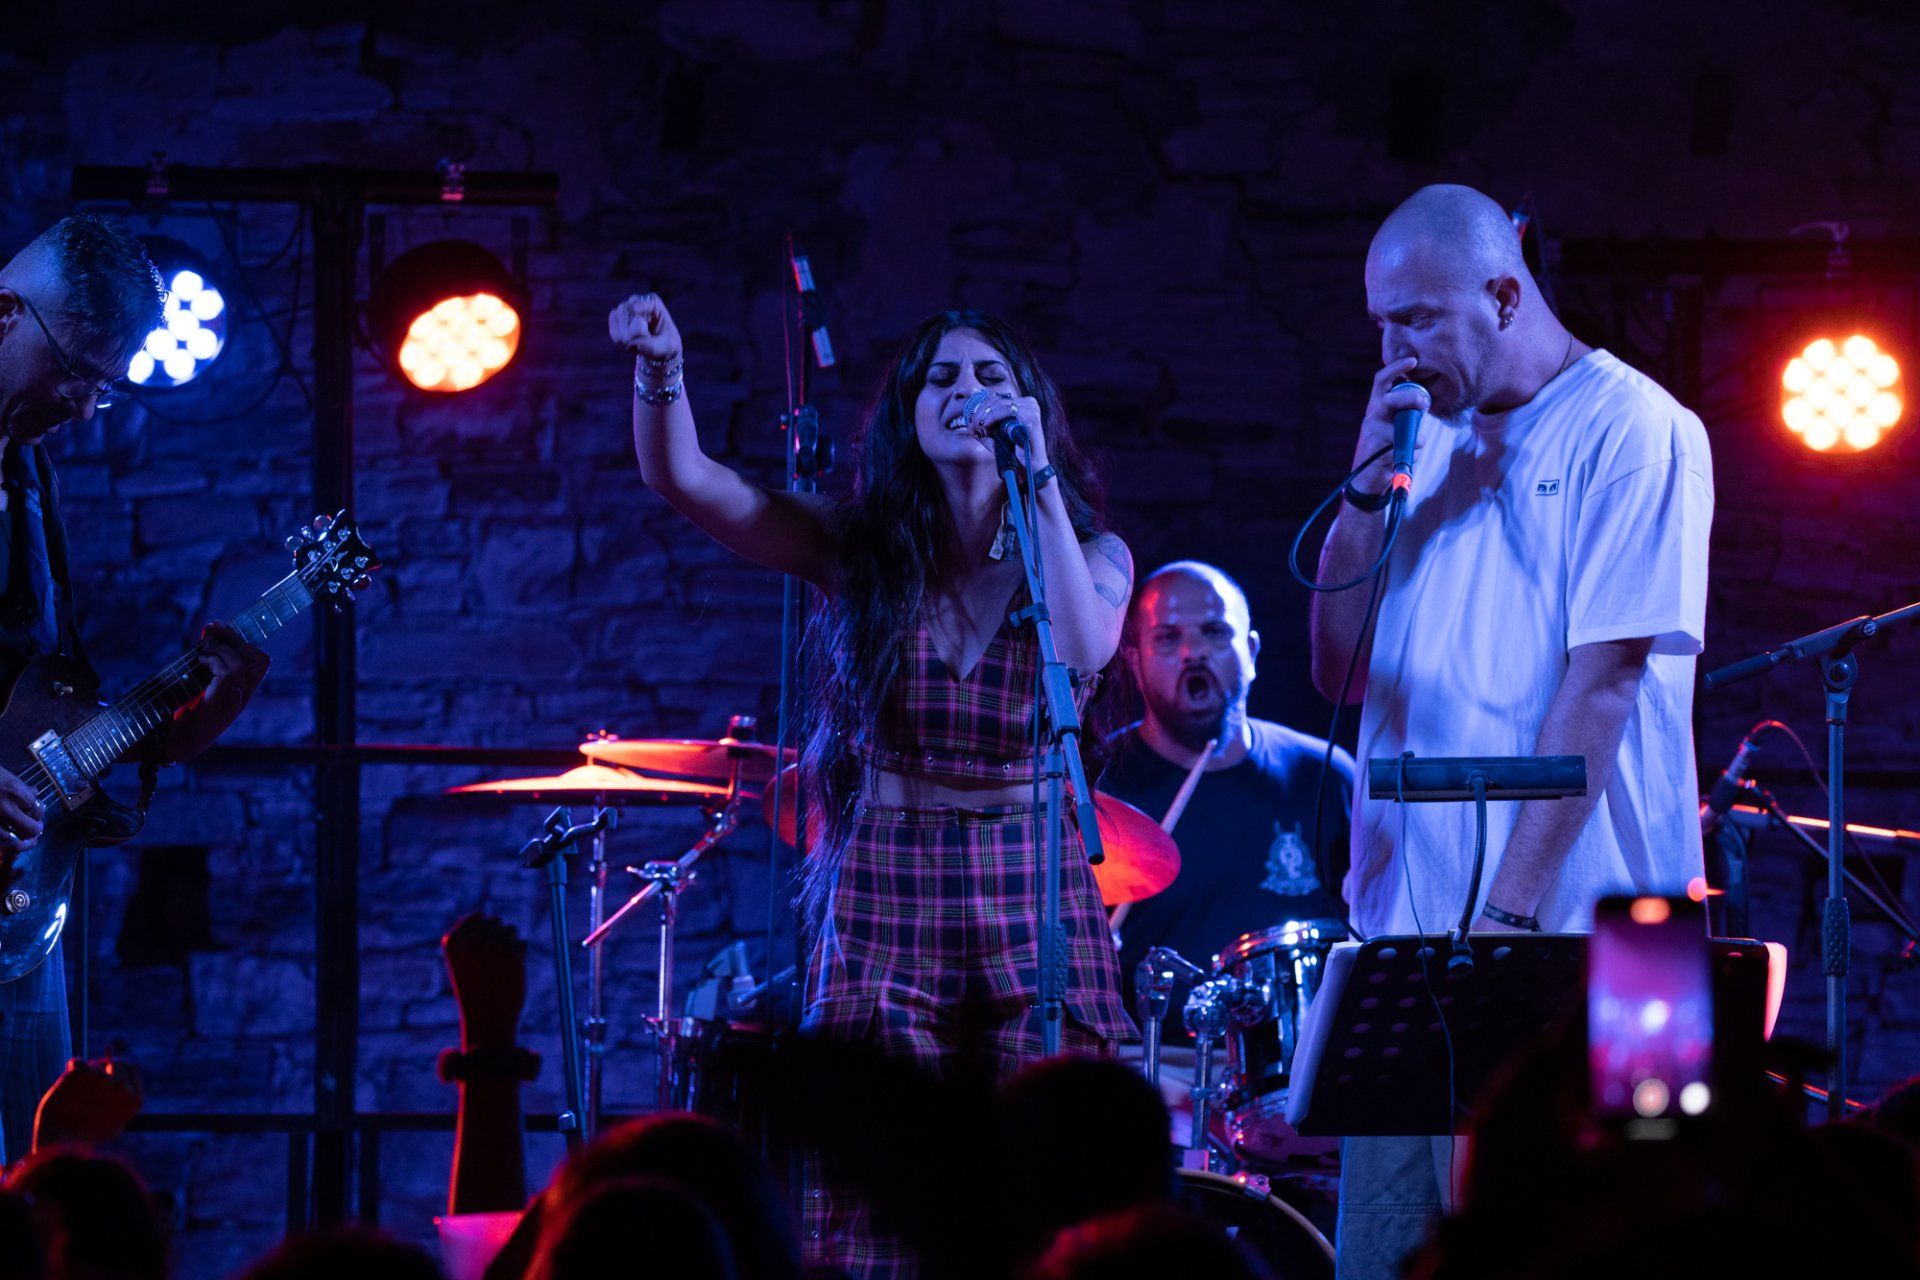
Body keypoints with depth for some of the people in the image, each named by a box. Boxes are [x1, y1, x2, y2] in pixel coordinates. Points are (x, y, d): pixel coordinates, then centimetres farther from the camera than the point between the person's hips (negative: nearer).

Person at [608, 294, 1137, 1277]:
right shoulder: (864, 548, 6)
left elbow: (1084, 648, -18)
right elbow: (684, 479, -4)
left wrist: (1036, 472, -16)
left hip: (1034, 900, -1)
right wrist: (660, 369, -23)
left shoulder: (1088, 554, 5)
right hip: (886, 895, 1)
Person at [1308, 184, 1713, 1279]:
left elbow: (1605, 680, -14)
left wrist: (1511, 910, -19)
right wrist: (1370, 490, 1)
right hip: (1409, 924, 7)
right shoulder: (1434, 441, 17)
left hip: (1572, 941, -7)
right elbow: (1341, 671, 15)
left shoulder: (1633, 432, -6)